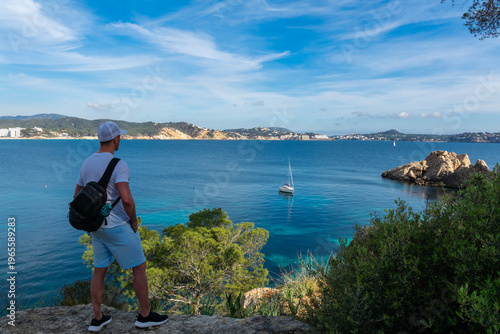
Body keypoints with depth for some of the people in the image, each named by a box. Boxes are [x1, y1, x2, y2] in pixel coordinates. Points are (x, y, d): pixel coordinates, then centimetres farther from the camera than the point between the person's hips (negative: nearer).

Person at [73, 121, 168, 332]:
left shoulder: (87, 164, 5)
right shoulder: (118, 165, -21)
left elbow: (77, 197, 13)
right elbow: (126, 199, -34)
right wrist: (133, 219, -15)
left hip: (97, 226, 8)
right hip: (118, 227, -8)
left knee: (99, 271, 18)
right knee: (139, 267, 7)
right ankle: (145, 315, 19)